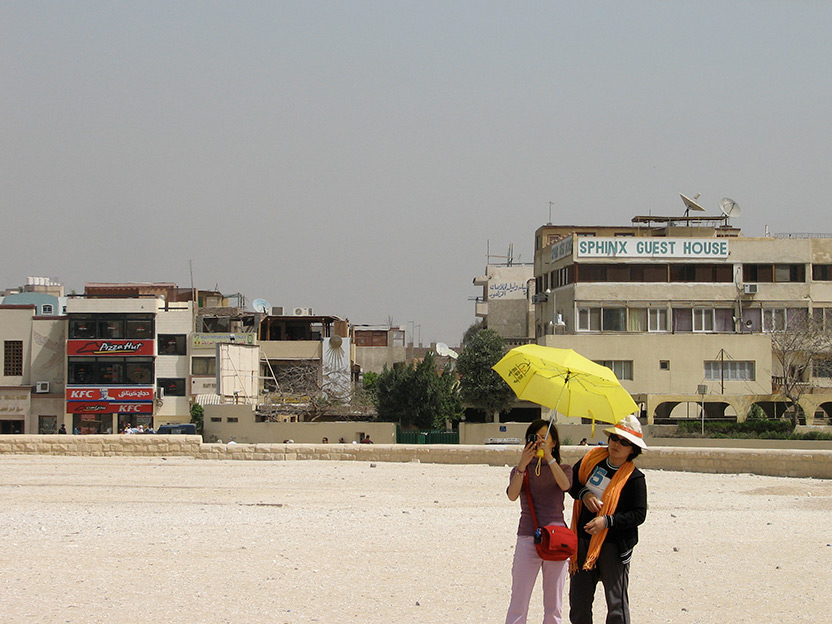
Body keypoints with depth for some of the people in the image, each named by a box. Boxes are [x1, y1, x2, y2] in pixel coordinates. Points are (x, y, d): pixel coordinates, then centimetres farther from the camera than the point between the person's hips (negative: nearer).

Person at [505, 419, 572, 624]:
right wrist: (522, 465, -19)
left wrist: (549, 457, -17)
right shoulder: (521, 470, 11)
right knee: (518, 605, -5)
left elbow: (565, 485, -13)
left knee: (553, 607, 5)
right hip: (527, 538, -1)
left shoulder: (562, 469, 11)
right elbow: (512, 495, -10)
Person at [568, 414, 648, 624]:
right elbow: (571, 481, 13)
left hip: (613, 545, -5)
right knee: (578, 603, 11)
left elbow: (639, 514, -12)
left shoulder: (634, 478, -10)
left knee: (617, 606, -2)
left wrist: (607, 521, -22)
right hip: (583, 541, 5)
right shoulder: (592, 459, 3)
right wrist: (584, 494, -7)